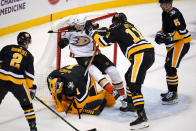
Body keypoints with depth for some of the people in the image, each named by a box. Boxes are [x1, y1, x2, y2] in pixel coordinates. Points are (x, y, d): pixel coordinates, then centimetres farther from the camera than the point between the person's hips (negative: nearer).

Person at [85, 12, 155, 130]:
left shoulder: (117, 29, 4)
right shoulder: (129, 26, 27)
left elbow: (103, 42, 4)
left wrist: (91, 30, 14)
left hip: (141, 56, -9)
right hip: (149, 53, 9)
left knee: (134, 86, -14)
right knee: (129, 77, 27)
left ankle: (142, 117, -25)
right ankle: (131, 104, 37)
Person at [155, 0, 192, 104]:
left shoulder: (174, 14, -20)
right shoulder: (165, 13, 12)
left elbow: (182, 31, -26)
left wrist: (169, 37, -28)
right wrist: (160, 34, 9)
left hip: (181, 43, -11)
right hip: (173, 45, 11)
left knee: (170, 67, -14)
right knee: (168, 66, 17)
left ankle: (173, 95, -10)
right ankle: (171, 91, 30)